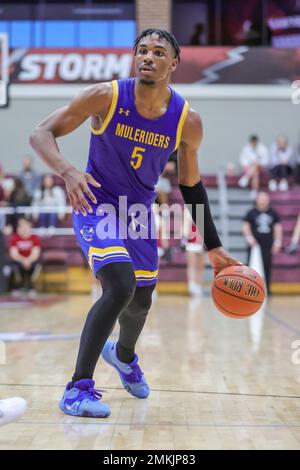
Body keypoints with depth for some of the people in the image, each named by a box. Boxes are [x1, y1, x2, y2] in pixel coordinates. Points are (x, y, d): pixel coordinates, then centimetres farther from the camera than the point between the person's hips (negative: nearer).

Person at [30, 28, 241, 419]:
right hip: (96, 204, -4)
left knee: (140, 301, 15)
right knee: (120, 287, -26)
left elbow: (190, 184, 2)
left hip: (139, 212, 4)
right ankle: (78, 387, -12)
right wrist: (68, 172, -37)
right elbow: (42, 133, -16)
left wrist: (213, 247, 2)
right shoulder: (106, 97, -20)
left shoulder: (188, 121, -12)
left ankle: (123, 355, 52)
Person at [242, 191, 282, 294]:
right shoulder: (251, 213, 3)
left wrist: (277, 242, 2)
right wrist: (249, 237, -15)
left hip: (268, 246, 2)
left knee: (267, 267, 2)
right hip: (254, 244, -2)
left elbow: (278, 227, 11)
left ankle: (266, 289, 10)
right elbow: (246, 226, 1)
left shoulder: (273, 213, 9)